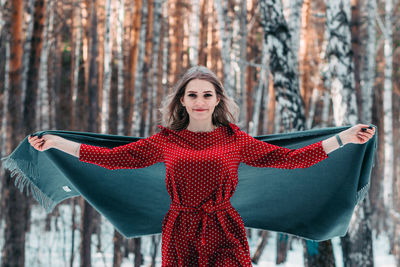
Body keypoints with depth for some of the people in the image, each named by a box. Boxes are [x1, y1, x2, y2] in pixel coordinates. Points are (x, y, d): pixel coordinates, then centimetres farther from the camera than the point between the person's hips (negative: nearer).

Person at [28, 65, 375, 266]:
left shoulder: (235, 140, 4)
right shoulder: (166, 142, 5)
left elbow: (292, 158, 2)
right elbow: (110, 157, 4)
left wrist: (344, 138, -2)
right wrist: (55, 142, 1)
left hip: (224, 235, -1)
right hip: (180, 235, 1)